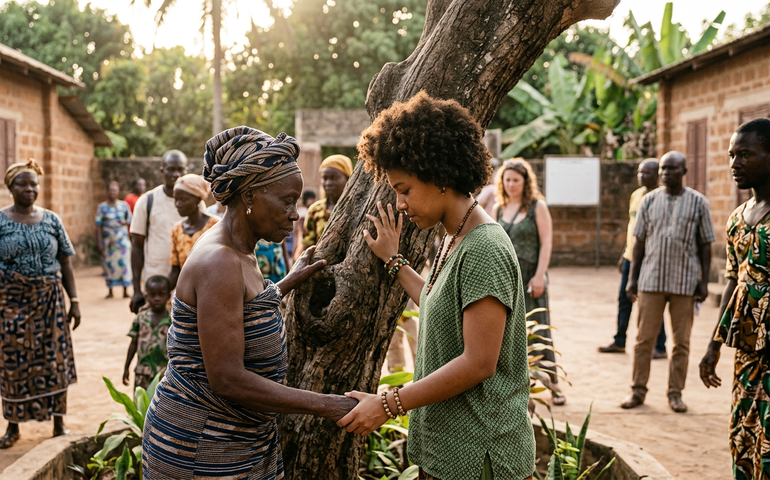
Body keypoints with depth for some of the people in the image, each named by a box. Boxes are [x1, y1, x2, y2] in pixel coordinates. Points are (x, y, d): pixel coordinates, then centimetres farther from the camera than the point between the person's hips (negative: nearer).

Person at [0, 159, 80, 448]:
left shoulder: (51, 220, 4)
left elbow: (65, 264, 7)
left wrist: (74, 301, 2)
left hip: (50, 300, 2)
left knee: (54, 360, 5)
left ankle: (59, 423, 17)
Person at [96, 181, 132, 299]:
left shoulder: (124, 205, 6)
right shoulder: (102, 207, 2)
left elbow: (130, 220, 12)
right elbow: (98, 226, 0)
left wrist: (124, 222, -12)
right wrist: (99, 243, -5)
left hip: (122, 239, 0)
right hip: (107, 240, 0)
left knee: (124, 263, -5)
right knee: (109, 264, 2)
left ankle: (125, 290, -1)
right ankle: (110, 290, 11)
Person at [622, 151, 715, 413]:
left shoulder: (698, 202, 2)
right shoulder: (649, 200, 6)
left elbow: (705, 245, 3)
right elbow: (639, 242, 8)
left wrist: (704, 281, -2)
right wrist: (632, 278, 4)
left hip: (685, 282, -1)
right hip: (651, 280, 1)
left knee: (681, 342, 6)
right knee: (644, 338, 4)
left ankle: (675, 393, 17)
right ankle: (638, 390, 14)